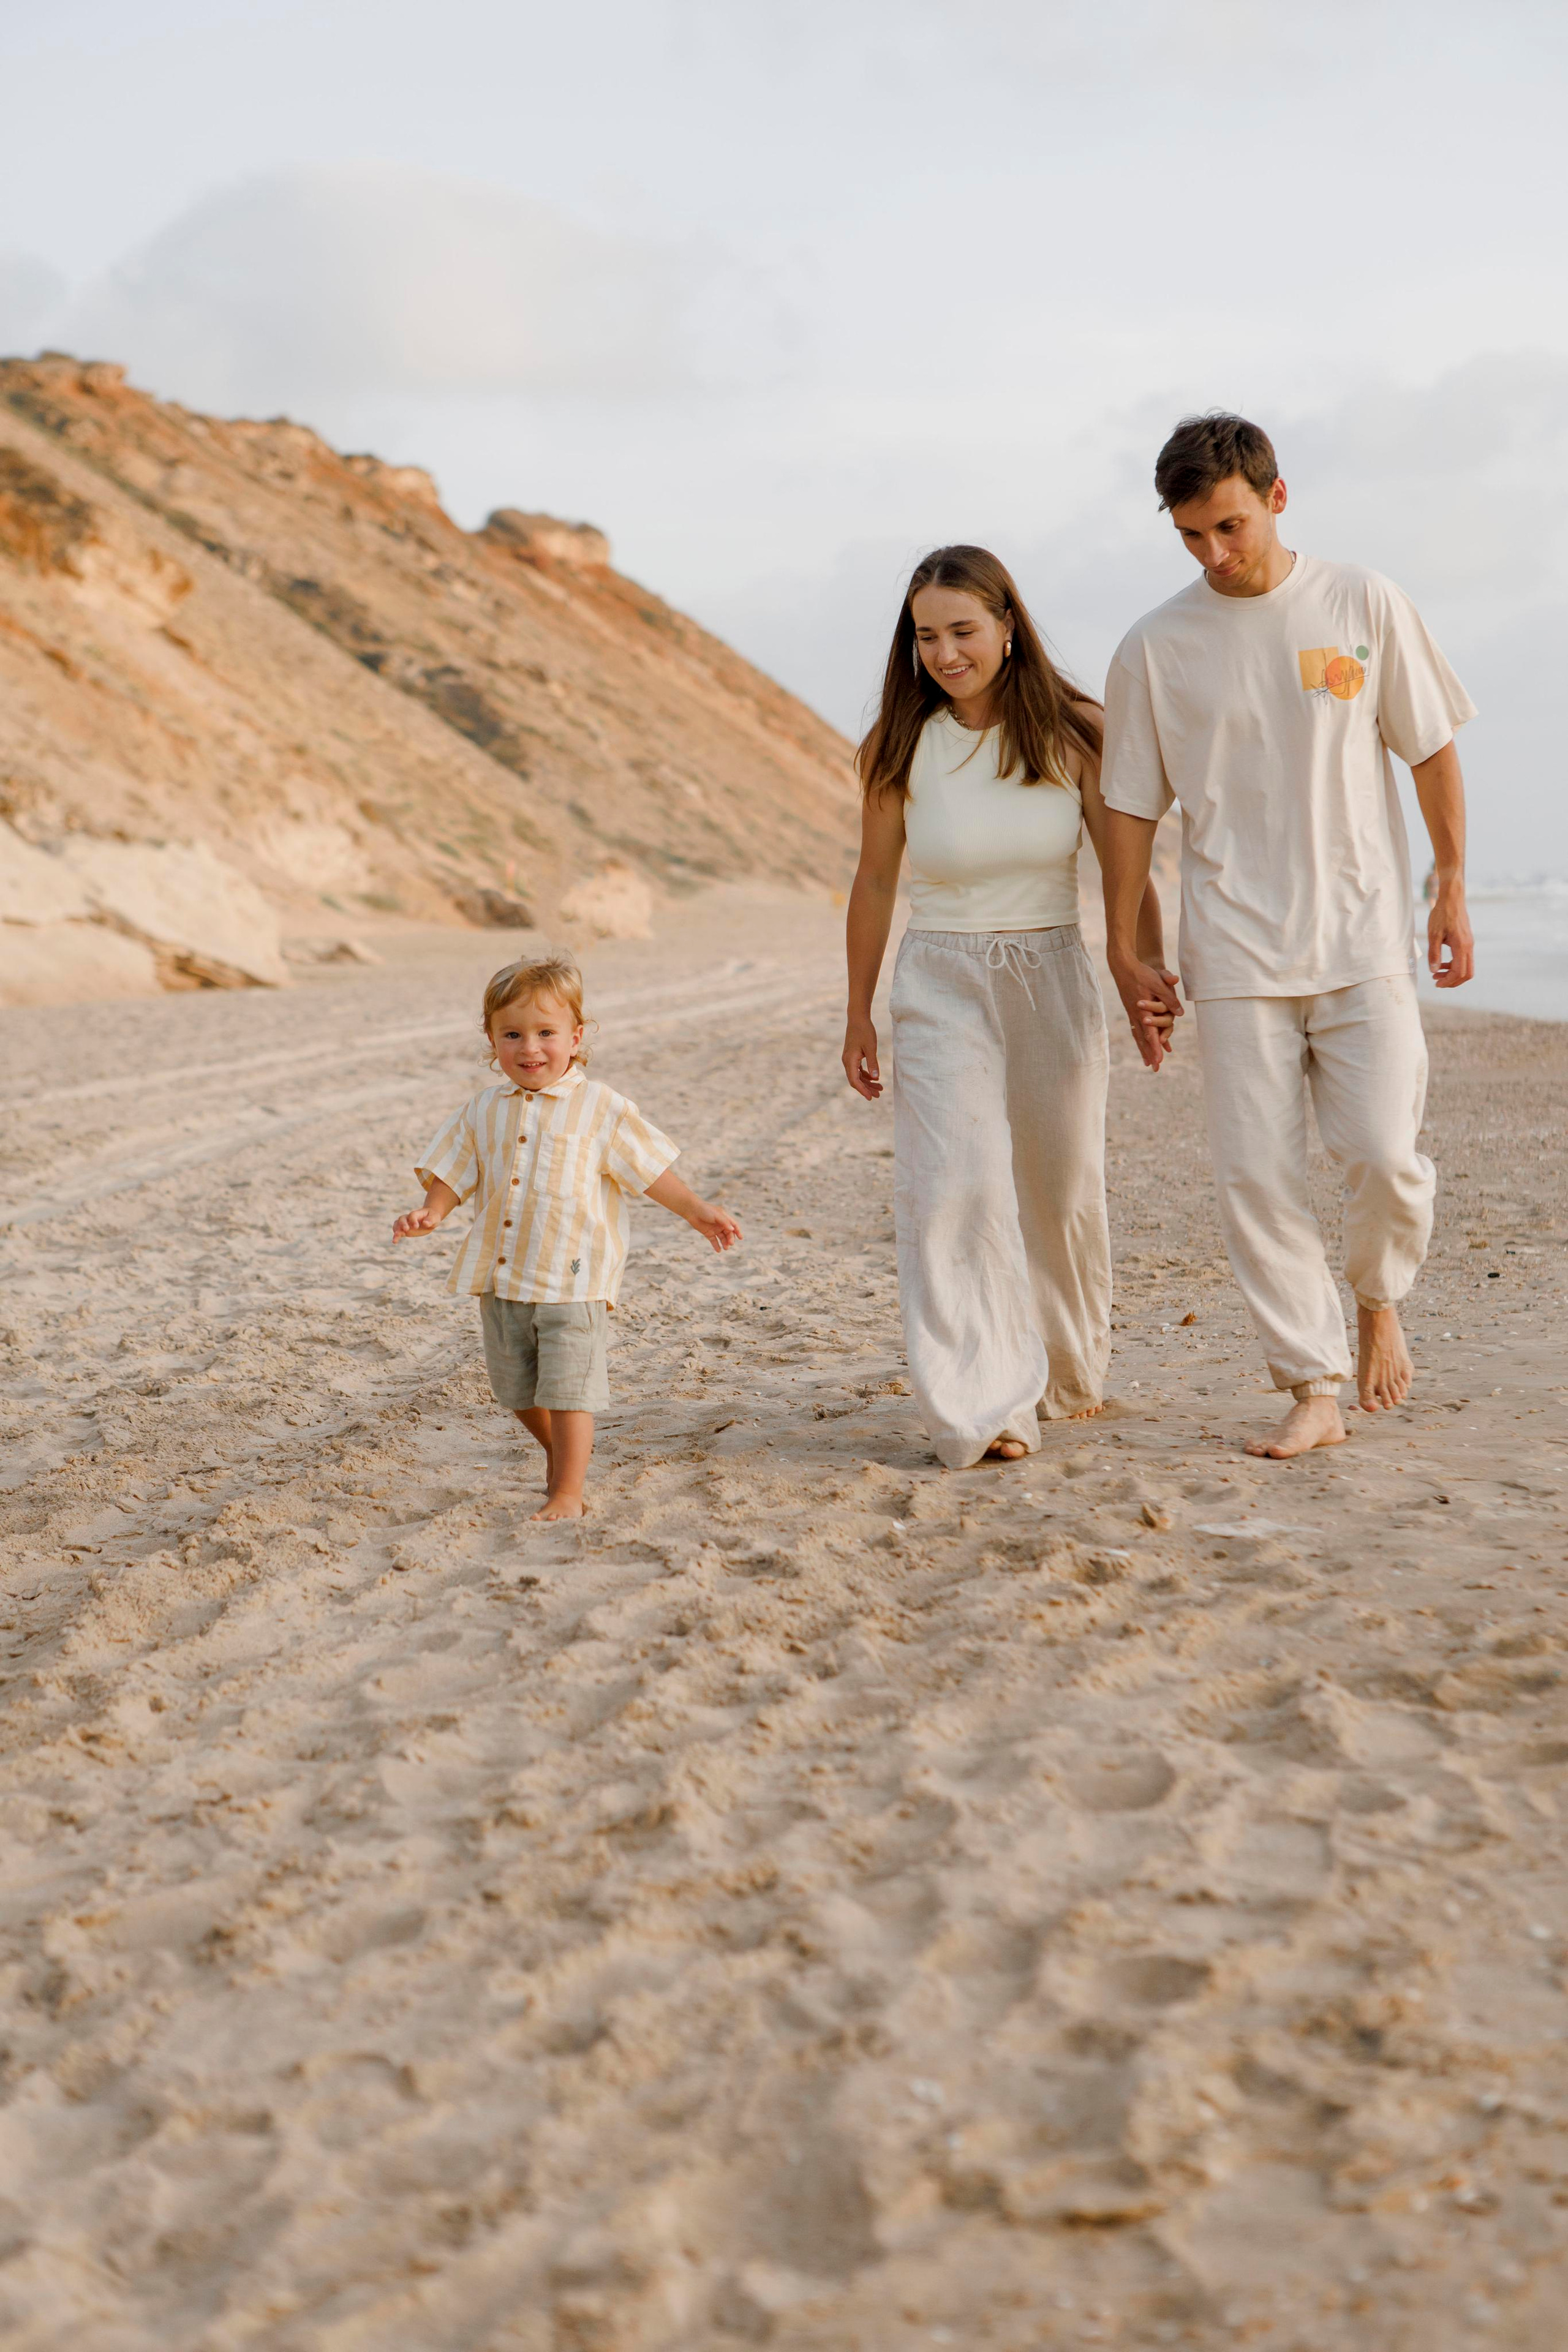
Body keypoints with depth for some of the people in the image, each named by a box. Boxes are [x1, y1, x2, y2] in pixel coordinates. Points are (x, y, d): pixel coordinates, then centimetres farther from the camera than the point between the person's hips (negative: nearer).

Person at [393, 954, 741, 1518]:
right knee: (515, 1387, 17)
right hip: (500, 1280, 5)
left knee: (567, 1386, -7)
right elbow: (454, 1172, 10)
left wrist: (696, 1210, -8)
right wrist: (431, 1212, -8)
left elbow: (650, 1169, -1)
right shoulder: (482, 1113, 7)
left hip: (571, 1278, -5)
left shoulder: (601, 1109, -4)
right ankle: (558, 1452, 41)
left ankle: (568, 1491, 1)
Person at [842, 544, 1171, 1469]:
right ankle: (984, 1407, -13)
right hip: (942, 985, -1)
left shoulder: (1073, 735, -4)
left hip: (1054, 978, 1)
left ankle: (1070, 1368, 35)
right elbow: (876, 884, 7)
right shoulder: (900, 748, -3)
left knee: (1063, 1187, 10)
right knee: (956, 1185, -15)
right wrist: (860, 1013, 11)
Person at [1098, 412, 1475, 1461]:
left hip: (1364, 938, 0)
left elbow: (1431, 748, 10)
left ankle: (1378, 1297, 23)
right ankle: (1315, 1390, 6)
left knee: (1386, 1154, -10)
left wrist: (1452, 888, 8)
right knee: (1257, 1172, -5)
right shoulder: (1156, 648, 1)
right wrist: (1126, 952, 6)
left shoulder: (1364, 606, 2)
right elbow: (1133, 807, 7)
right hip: (1236, 952, 1)